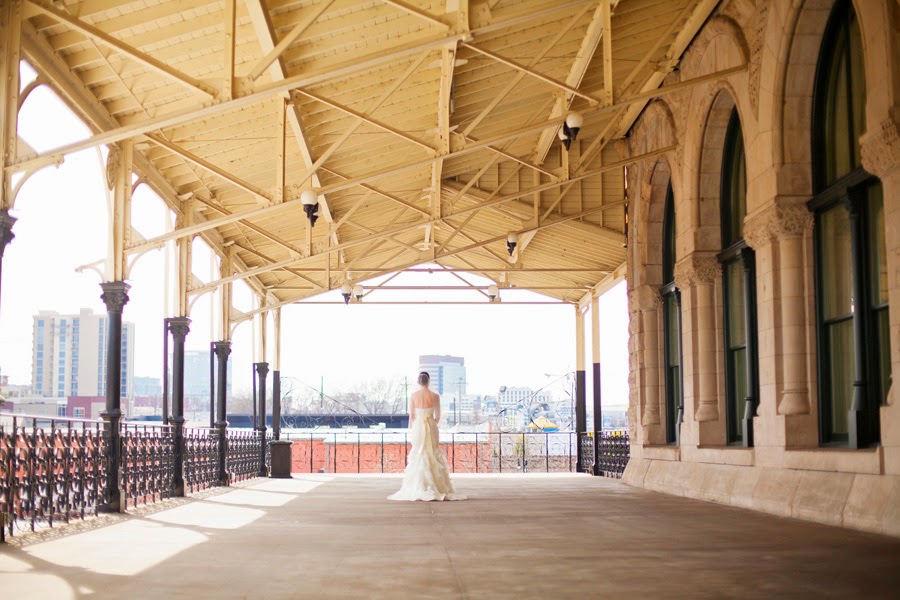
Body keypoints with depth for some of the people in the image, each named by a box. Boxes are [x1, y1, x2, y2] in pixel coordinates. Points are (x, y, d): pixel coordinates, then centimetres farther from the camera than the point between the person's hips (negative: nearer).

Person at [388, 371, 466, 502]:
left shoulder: (413, 396, -3)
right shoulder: (435, 396, -4)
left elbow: (411, 416, 2)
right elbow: (437, 417, 2)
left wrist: (411, 431, 14)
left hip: (417, 427, 0)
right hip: (431, 428, 0)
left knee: (417, 457, 4)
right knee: (433, 458, 6)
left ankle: (417, 490, 0)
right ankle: (440, 489, 4)